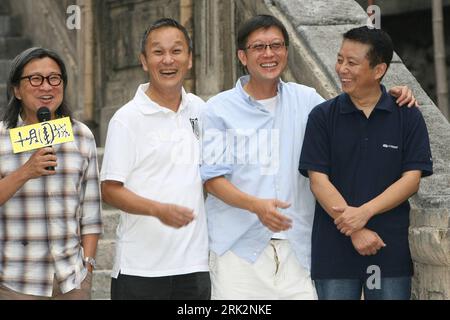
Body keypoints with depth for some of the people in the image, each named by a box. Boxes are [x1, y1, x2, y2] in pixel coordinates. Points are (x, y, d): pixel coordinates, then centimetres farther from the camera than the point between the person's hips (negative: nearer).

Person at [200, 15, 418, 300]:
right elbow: (212, 177, -2)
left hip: (296, 246, 2)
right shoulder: (219, 109, 2)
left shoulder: (306, 100, 11)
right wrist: (255, 205, -19)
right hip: (238, 245, -2)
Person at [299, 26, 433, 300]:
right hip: (334, 249, 0)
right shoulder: (323, 116, 1)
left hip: (392, 248, 0)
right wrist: (355, 232, -13)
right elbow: (318, 180, -5)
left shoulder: (407, 116, 2)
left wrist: (364, 212, -16)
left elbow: (412, 179, -3)